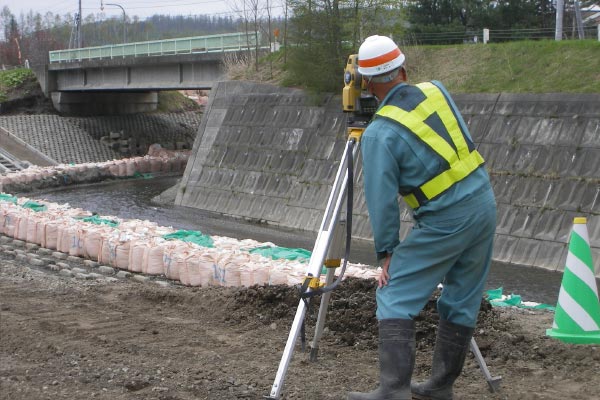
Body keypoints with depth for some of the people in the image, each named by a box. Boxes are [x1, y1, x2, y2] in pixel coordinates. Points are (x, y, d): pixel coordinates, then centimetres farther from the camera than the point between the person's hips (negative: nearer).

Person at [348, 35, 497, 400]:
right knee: (462, 302, 13)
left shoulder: (380, 134, -11)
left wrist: (386, 251, -1)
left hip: (443, 220, -7)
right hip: (484, 204, 7)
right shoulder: (437, 91, 5)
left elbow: (382, 198, -10)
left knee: (396, 296, 0)